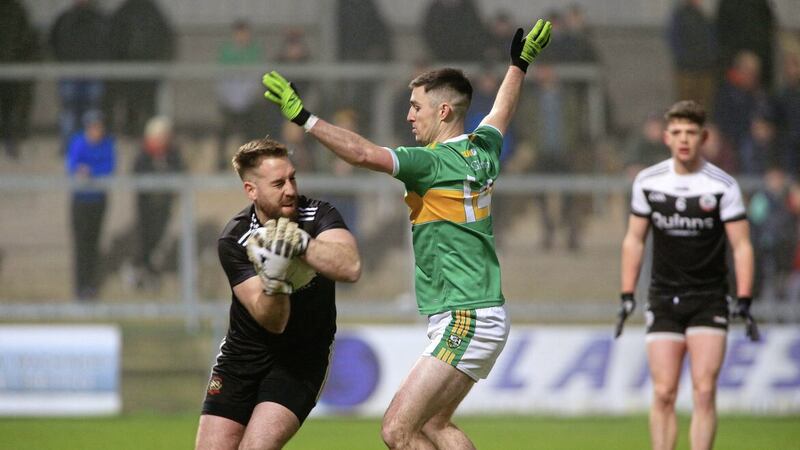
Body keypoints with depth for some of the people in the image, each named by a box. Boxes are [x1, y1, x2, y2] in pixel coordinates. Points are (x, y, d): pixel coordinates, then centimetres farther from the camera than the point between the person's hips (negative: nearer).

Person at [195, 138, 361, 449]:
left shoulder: (318, 216, -15)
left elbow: (350, 267, -36)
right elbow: (272, 322, -24)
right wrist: (274, 278, -45)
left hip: (303, 356, -2)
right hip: (245, 352, 2)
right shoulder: (233, 241, -16)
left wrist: (301, 242, -49)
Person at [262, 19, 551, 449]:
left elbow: (366, 154, -28)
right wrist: (520, 63, 49)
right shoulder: (482, 152, 11)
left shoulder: (436, 162, -15)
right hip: (483, 316, 10)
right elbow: (501, 112, 33)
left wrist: (304, 118, -28)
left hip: (465, 323, -10)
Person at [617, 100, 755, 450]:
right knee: (663, 394, -4)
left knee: (704, 391, -11)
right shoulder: (647, 182, 2)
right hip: (663, 299, 2)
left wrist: (744, 300, -15)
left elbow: (741, 245, -5)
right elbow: (634, 240, 11)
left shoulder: (723, 185, -6)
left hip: (709, 299, -2)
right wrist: (627, 296, 5)